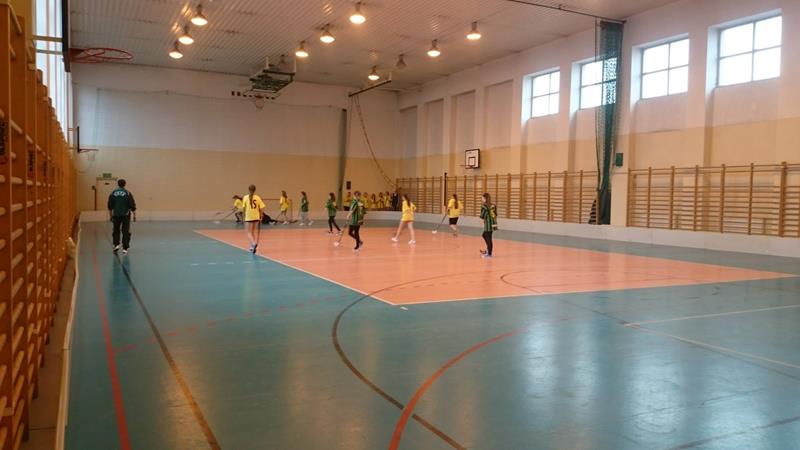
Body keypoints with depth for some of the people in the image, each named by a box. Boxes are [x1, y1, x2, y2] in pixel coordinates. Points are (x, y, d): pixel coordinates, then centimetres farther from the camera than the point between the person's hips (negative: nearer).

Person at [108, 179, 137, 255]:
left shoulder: (112, 193, 2)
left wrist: (110, 215, 17)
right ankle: (125, 248, 0)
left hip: (116, 215, 2)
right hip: (126, 215, -2)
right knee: (126, 232, 2)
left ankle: (116, 245, 9)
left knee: (116, 230, 19)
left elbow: (110, 206, 7)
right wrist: (134, 215, 3)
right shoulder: (128, 193, -5)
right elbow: (132, 205, -5)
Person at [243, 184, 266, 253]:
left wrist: (244, 216, 7)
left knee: (249, 233, 3)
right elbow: (261, 208, -1)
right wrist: (261, 216, 9)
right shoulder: (257, 198, 0)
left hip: (248, 217, -3)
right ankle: (252, 247, 22)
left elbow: (244, 208, -6)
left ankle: (253, 244, -23)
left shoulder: (246, 197, -4)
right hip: (256, 217, 3)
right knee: (253, 231, 19)